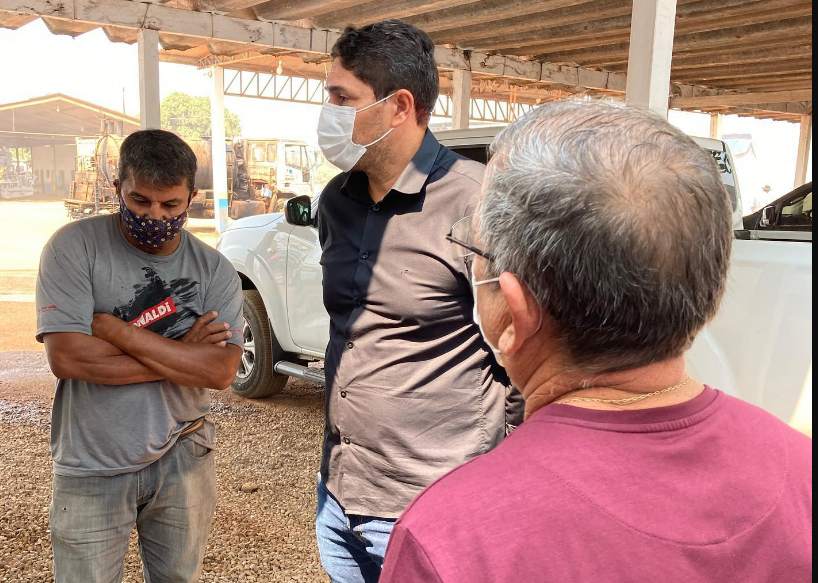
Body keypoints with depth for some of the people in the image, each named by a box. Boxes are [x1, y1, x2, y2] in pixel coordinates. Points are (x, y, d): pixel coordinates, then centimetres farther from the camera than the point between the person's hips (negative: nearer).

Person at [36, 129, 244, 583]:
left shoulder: (215, 270, -5)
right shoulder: (75, 247, -10)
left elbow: (220, 371, -17)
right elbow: (66, 357, -21)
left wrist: (114, 329, -20)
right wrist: (182, 355, -16)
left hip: (183, 462, 3)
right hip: (92, 472, -2)